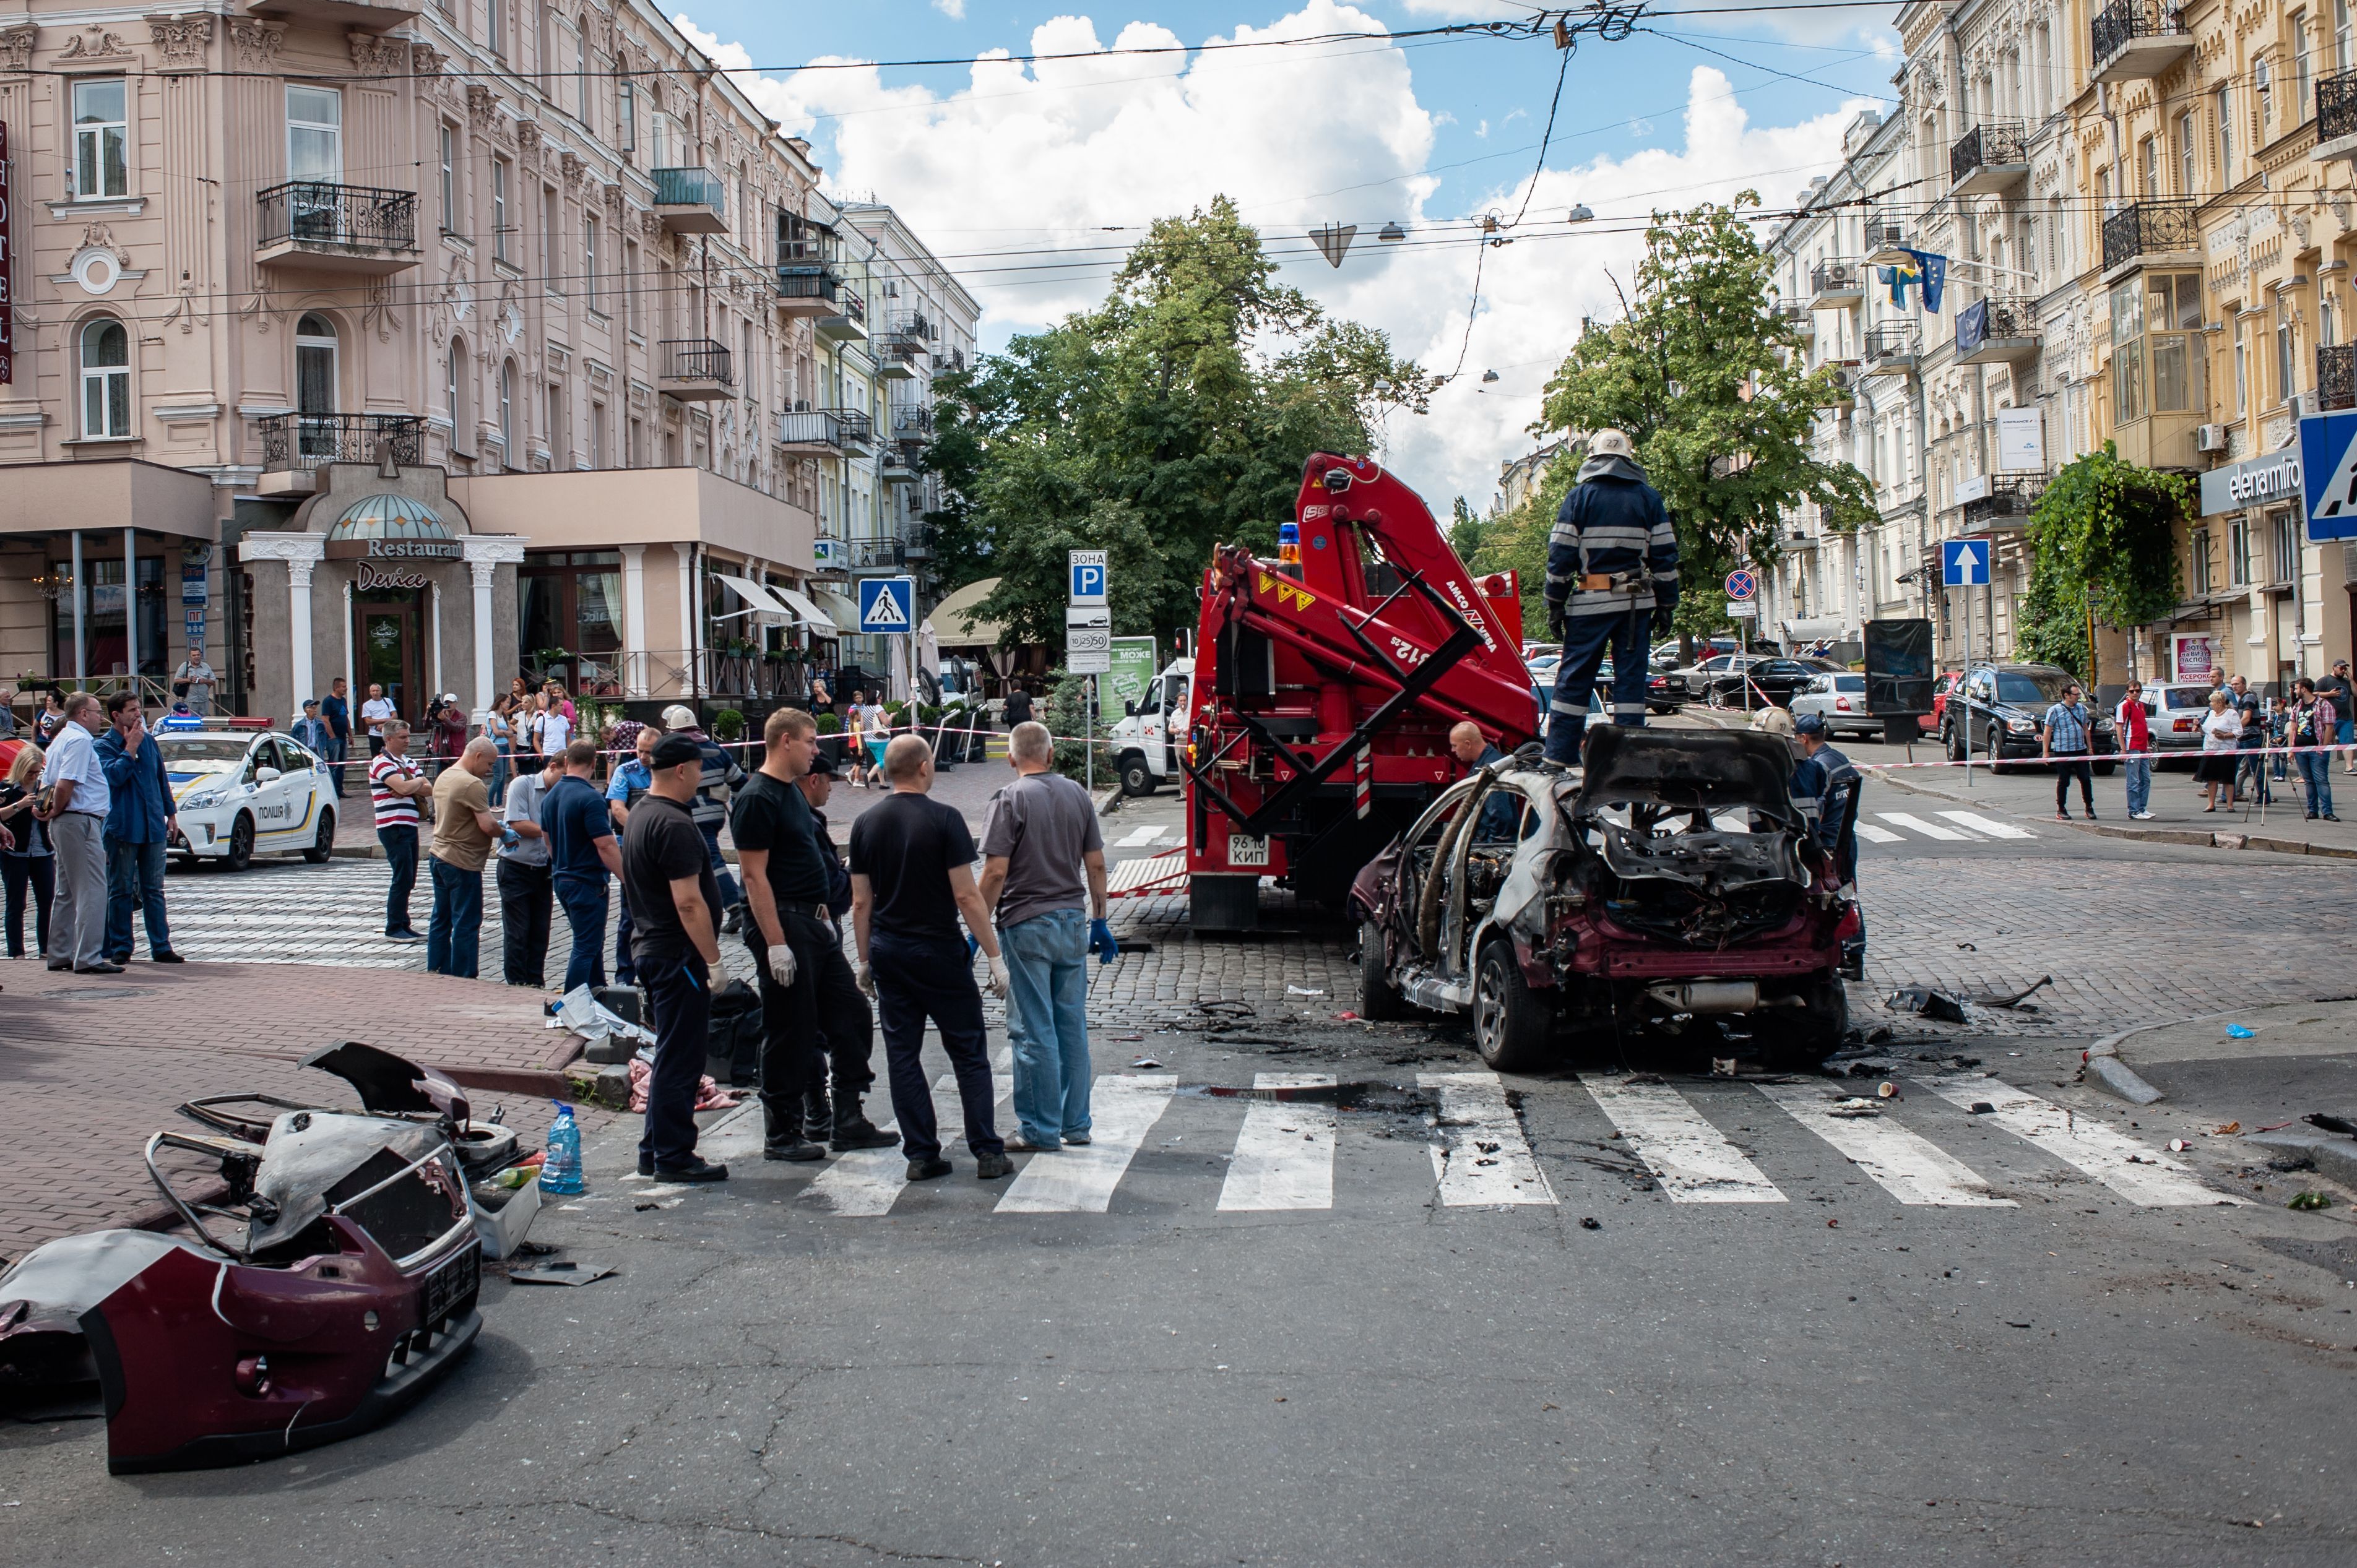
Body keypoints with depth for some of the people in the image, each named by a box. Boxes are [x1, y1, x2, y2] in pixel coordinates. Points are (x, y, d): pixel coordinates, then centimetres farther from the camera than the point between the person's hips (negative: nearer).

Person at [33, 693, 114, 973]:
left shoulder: (60, 740, 20)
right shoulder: (80, 740, -13)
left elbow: (47, 783, 22)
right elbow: (64, 785, -22)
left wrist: (45, 808, 6)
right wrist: (56, 812, -7)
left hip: (63, 825, 10)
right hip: (81, 821, -10)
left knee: (67, 892, 15)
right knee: (92, 892, -9)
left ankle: (60, 955, 19)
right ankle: (88, 958, -11)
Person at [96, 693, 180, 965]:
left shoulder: (148, 740, 12)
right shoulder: (104, 746, -3)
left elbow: (162, 778, 18)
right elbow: (114, 776, -20)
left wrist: (171, 813, 15)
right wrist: (130, 748, -13)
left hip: (153, 827, 4)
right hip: (122, 828, -4)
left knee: (154, 891, 6)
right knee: (121, 891, 2)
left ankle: (161, 947, 7)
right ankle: (120, 948, 9)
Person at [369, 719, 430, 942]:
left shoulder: (408, 762, 16)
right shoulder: (382, 763, -9)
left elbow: (429, 790, 6)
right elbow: (403, 787, -24)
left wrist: (408, 789, -12)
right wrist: (418, 782, -3)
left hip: (410, 825, 8)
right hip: (393, 827, -8)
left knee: (408, 879, 11)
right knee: (403, 878, -8)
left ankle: (403, 924, 19)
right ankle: (394, 929, -2)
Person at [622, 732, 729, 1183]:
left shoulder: (640, 815, 13)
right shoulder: (674, 824, -19)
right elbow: (688, 902, -24)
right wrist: (714, 960, -20)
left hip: (651, 948, 10)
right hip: (679, 955, -10)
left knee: (671, 1055, 17)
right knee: (679, 1057, -3)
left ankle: (656, 1150, 24)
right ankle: (674, 1157, 3)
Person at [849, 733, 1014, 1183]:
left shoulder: (866, 825, 3)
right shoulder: (943, 820, -11)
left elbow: (860, 902, 6)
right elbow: (966, 896, -14)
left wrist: (865, 960, 15)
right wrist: (994, 956, -9)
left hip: (888, 953, 4)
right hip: (938, 952, -4)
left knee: (902, 1054, 8)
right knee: (969, 1053, 4)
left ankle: (921, 1154, 8)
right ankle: (988, 1153, 3)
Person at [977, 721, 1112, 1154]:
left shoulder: (1010, 800, -9)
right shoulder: (1077, 795, 6)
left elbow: (995, 873, -15)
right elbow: (1096, 865, 9)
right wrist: (1099, 921, 18)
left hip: (1027, 925, -5)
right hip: (1072, 921, 5)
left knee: (1033, 1031, 0)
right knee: (1072, 1025, 12)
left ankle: (1041, 1130, 5)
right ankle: (1075, 1124, 18)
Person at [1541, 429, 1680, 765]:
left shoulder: (1580, 496, 1)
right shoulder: (1649, 498, 7)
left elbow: (1561, 554, -2)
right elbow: (1665, 557, 5)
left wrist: (1555, 605, 2)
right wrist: (1666, 605, 10)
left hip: (1591, 600, -1)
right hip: (1636, 602, 2)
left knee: (1574, 678, 1)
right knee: (1631, 678, 5)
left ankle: (1559, 758, -2)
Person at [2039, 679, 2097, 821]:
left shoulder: (2082, 708, 11)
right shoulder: (2055, 711, -6)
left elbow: (2086, 729, 21)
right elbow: (2047, 732, -5)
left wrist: (2090, 747, 19)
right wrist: (2045, 752, -9)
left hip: (2081, 751, 5)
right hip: (2063, 752, -5)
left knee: (2086, 779, 4)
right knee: (2063, 782, 2)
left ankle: (2089, 808, 15)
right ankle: (2061, 810, 12)